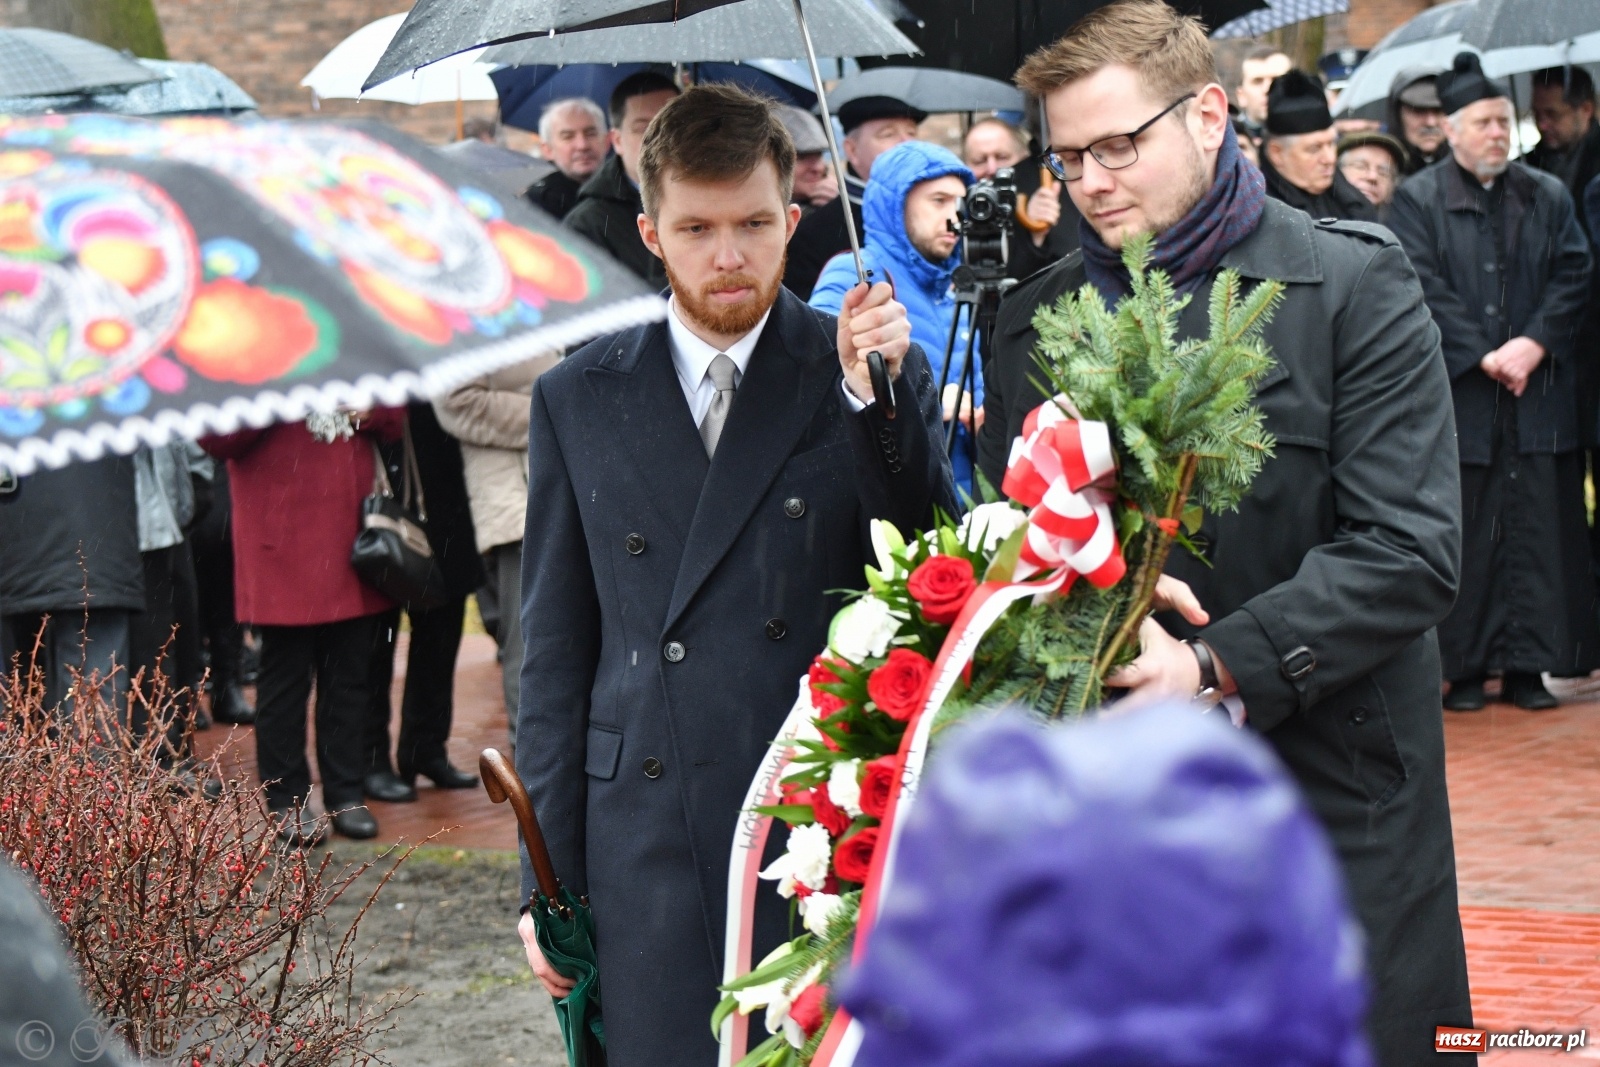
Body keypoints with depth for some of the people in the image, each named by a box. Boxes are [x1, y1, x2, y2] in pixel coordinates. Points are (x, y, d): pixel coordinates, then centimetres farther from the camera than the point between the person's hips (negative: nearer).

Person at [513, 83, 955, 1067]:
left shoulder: (877, 376, 4)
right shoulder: (580, 400, 8)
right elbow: (556, 647, 10)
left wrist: (877, 397, -17)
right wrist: (549, 880, 6)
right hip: (649, 862, 1)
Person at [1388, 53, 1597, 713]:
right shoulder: (1418, 201, 1)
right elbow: (1424, 289, -7)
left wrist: (1533, 344, -10)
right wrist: (1485, 355, -13)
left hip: (1539, 394, 3)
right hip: (1457, 396, -3)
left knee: (1538, 529, 2)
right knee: (1464, 535, -1)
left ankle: (1528, 663, 8)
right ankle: (1465, 668, 6)